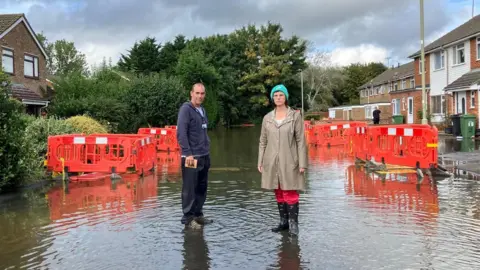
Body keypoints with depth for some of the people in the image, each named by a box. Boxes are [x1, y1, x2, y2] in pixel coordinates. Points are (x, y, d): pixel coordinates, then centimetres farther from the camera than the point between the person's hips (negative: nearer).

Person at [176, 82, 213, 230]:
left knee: (202, 187, 14)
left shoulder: (202, 110, 14)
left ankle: (198, 214, 24)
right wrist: (188, 153, -21)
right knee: (189, 189, -2)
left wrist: (207, 150, 16)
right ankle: (188, 218, 7)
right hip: (192, 157, -8)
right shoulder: (186, 109, -10)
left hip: (204, 156, 8)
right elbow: (181, 133, -17)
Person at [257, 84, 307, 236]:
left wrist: (302, 163, -9)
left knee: (290, 193, -7)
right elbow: (263, 141, 10)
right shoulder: (267, 118, 7)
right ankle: (284, 222, 19)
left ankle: (293, 223, 0)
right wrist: (260, 162, 5)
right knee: (279, 193, 10)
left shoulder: (295, 116, -2)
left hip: (289, 161, -3)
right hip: (272, 161, 4)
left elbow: (301, 141, -4)